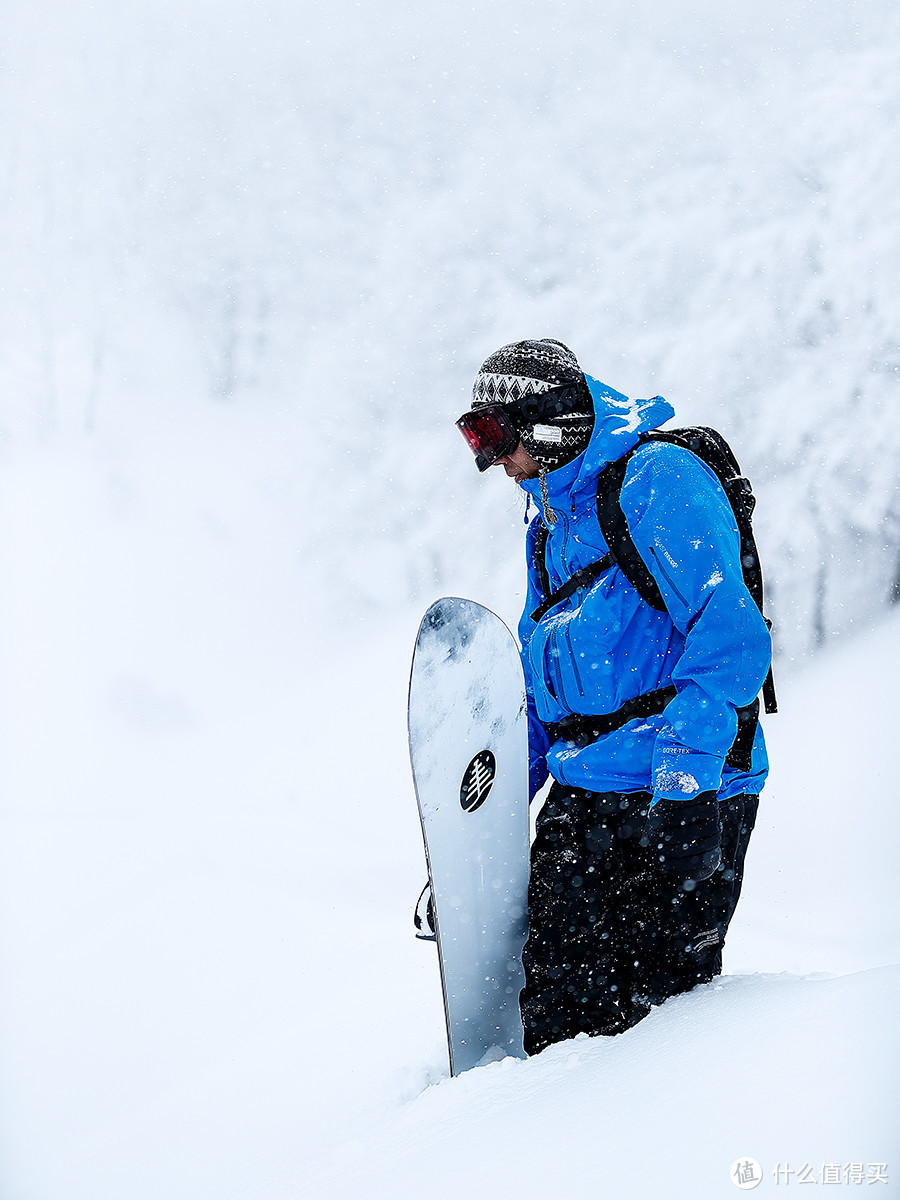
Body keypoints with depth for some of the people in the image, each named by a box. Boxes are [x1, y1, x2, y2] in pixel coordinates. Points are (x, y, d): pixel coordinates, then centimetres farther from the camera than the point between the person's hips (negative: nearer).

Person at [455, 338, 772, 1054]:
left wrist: (685, 779, -26)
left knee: (659, 1006, -4)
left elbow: (730, 634, -20)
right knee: (552, 1011, 4)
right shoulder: (550, 529, 20)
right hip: (582, 797, 8)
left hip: (689, 795, -8)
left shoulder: (659, 479, -9)